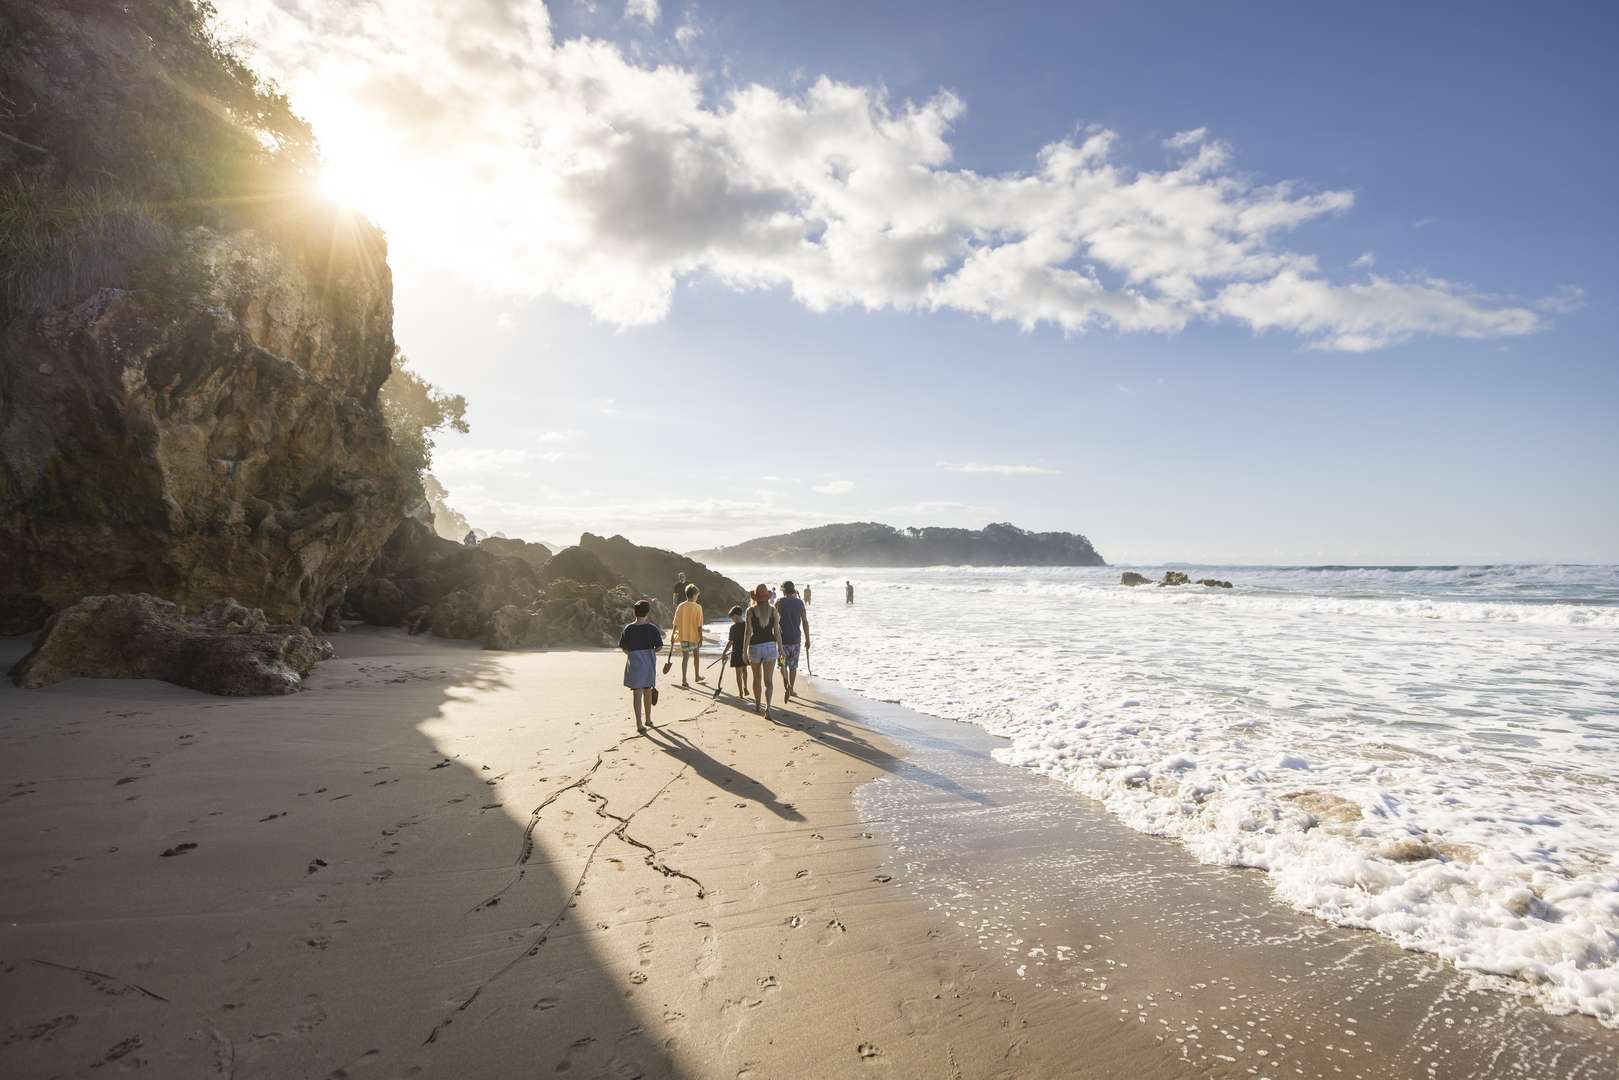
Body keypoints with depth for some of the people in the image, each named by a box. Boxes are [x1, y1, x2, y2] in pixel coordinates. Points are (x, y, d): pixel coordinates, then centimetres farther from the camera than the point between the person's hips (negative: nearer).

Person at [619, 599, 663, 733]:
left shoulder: (629, 629, -4)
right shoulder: (652, 628, -6)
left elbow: (623, 647, 3)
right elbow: (659, 646, -5)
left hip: (634, 662, -1)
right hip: (649, 662, 1)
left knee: (637, 692, -2)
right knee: (647, 691, 17)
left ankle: (639, 724, -10)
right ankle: (648, 720, 31)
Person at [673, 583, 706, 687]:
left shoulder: (680, 606, -1)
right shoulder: (698, 607, -10)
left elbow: (676, 623, 2)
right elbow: (699, 625, -11)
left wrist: (674, 635, 12)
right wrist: (701, 638, -6)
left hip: (683, 636, 2)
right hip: (694, 636, -2)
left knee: (685, 657, 2)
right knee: (696, 654, 20)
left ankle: (684, 680, -7)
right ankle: (697, 676, 31)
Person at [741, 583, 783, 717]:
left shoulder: (751, 610, -7)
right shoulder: (773, 610, -2)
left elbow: (748, 632, -10)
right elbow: (777, 631, -1)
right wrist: (780, 648, 11)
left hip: (755, 647, 0)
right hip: (770, 646, 1)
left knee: (757, 678, 20)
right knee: (769, 680, 0)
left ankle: (757, 705, 35)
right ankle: (767, 708, -17)